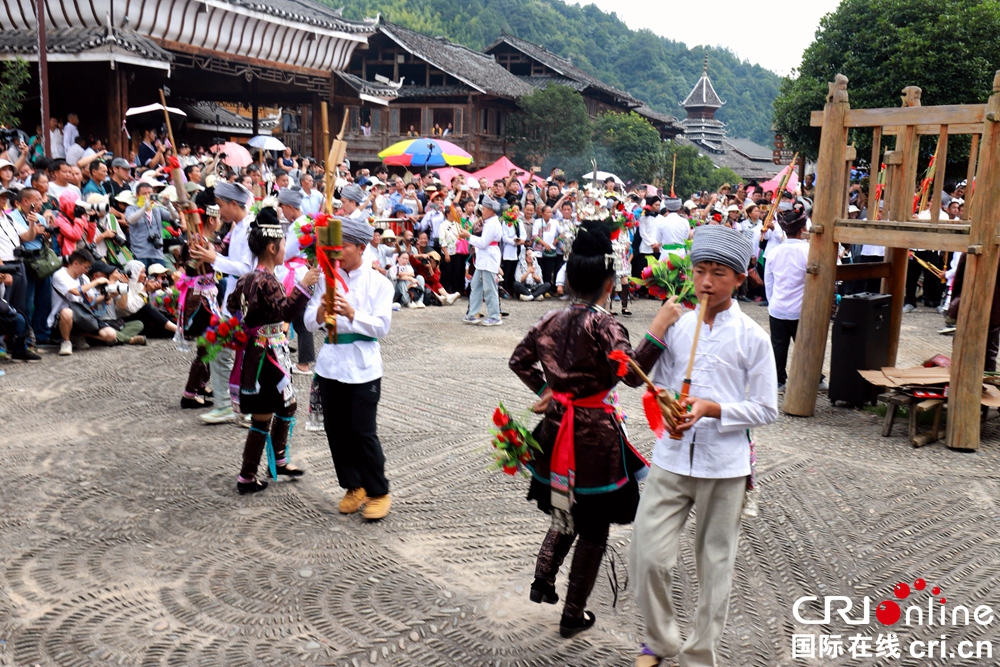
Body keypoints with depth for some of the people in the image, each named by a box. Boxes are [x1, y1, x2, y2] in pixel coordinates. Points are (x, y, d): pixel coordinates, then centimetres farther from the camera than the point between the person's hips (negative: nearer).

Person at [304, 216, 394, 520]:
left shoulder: (378, 283, -4)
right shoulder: (328, 279, 4)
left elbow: (382, 327, -12)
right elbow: (309, 323, 1)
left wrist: (352, 314, -26)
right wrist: (322, 310, -21)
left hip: (363, 366, -4)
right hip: (331, 363, 4)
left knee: (363, 431, -2)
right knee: (336, 429, 10)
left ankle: (378, 492, 14)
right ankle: (353, 487, 26)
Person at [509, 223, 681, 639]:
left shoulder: (551, 320, 3)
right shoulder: (602, 324, -17)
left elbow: (519, 361, 13)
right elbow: (632, 373, -29)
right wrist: (659, 328, -31)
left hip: (557, 429, 6)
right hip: (595, 436, -6)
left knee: (565, 512, 28)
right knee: (593, 527, 9)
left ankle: (543, 581, 22)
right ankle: (573, 616, 19)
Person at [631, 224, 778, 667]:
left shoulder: (753, 338, -6)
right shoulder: (675, 328, 3)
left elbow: (766, 410, -4)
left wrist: (712, 409, -18)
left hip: (723, 465, -2)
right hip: (672, 458, 2)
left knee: (715, 565, 11)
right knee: (648, 556, -1)